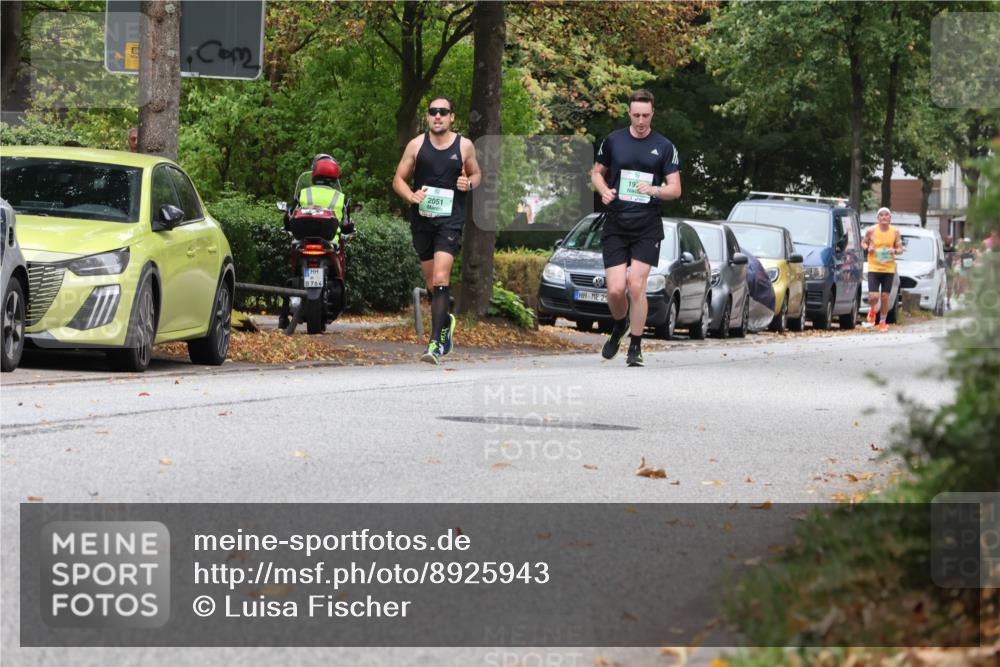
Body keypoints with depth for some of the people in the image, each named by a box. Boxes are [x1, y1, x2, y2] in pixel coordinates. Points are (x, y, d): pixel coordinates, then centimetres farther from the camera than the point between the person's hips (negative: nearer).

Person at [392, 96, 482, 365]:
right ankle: (446, 321, 43)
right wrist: (411, 196, -13)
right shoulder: (416, 145, 4)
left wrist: (469, 183, -5)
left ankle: (436, 342, -21)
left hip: (450, 219, -3)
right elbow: (398, 179, 8)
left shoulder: (464, 146, 3)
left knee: (440, 279, -17)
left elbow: (476, 174, 18)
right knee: (431, 281, 15)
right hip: (422, 219, 3)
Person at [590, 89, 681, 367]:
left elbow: (675, 189, 2)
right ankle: (619, 327, 27)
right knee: (616, 289, -7)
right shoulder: (613, 141, 6)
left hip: (647, 228, -1)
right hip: (615, 226, 1)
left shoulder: (664, 147, 2)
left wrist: (654, 190, -19)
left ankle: (635, 348, 2)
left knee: (636, 285, -11)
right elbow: (597, 172, 18)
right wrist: (604, 191, -3)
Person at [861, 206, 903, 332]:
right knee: (873, 296, -12)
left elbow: (900, 249, 8)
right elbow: (863, 243, 12)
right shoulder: (871, 231, -1)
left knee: (885, 297, 4)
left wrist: (895, 251, -15)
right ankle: (872, 309, 23)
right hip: (874, 268, -1)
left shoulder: (895, 232, 2)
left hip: (889, 269, 1)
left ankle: (882, 322, 21)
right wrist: (867, 247, -11)